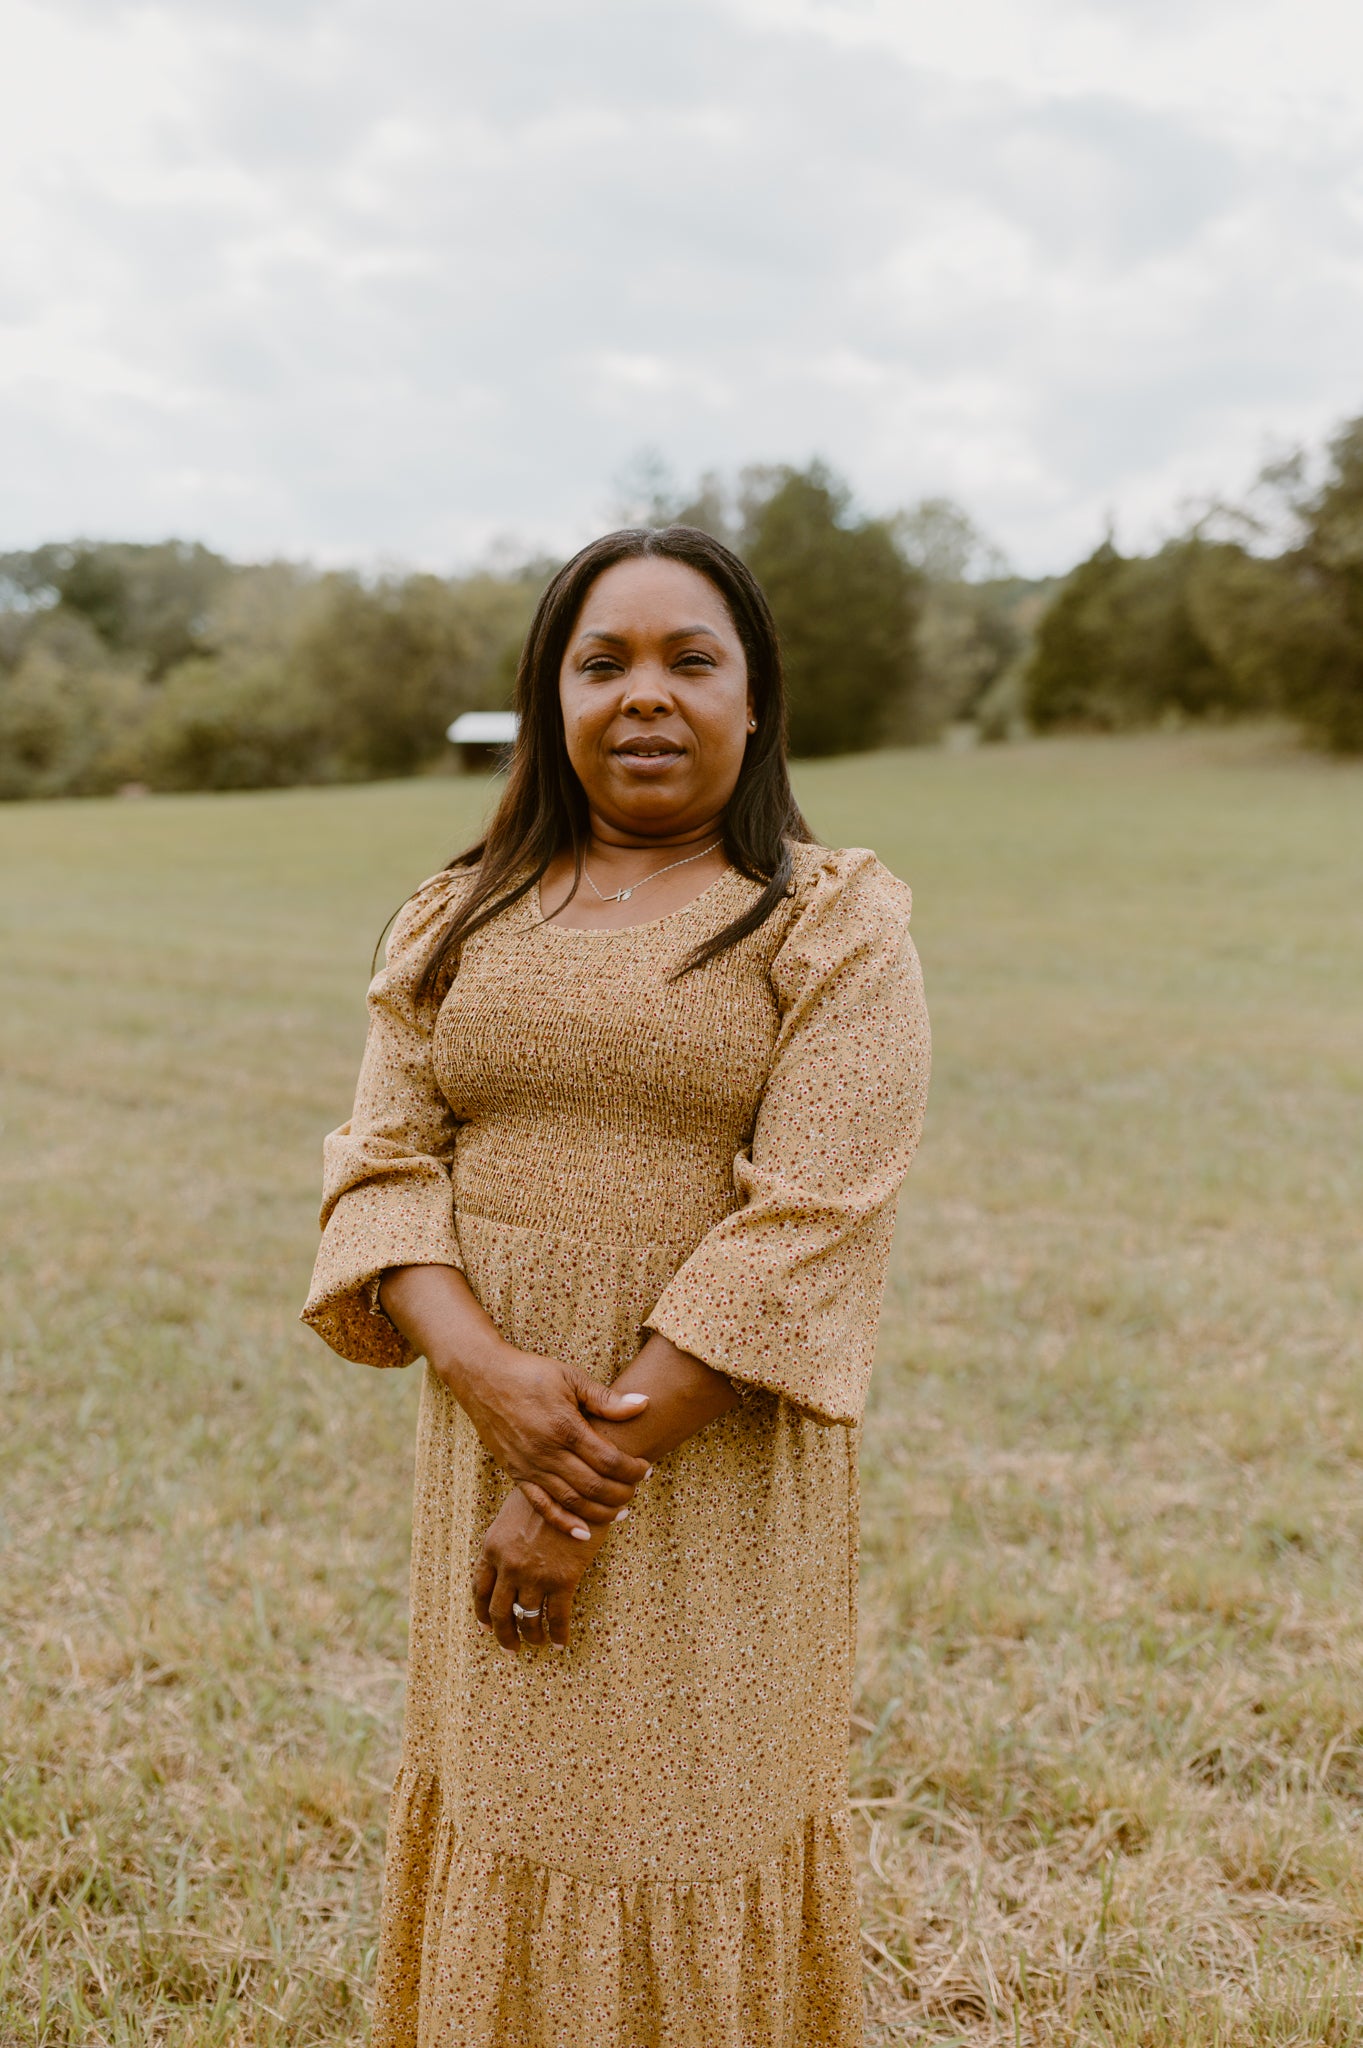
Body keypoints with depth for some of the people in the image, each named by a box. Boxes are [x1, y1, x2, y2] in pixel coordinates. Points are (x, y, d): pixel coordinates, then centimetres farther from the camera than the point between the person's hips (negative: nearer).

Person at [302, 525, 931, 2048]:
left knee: (706, 1810, 8)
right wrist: (492, 1371, -17)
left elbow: (807, 1227, -14)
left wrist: (612, 1445, -18)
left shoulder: (837, 930, -5)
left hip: (721, 1463, -3)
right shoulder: (460, 919, 7)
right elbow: (381, 1168, 0)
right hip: (492, 1444, 4)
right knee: (504, 1804, 15)